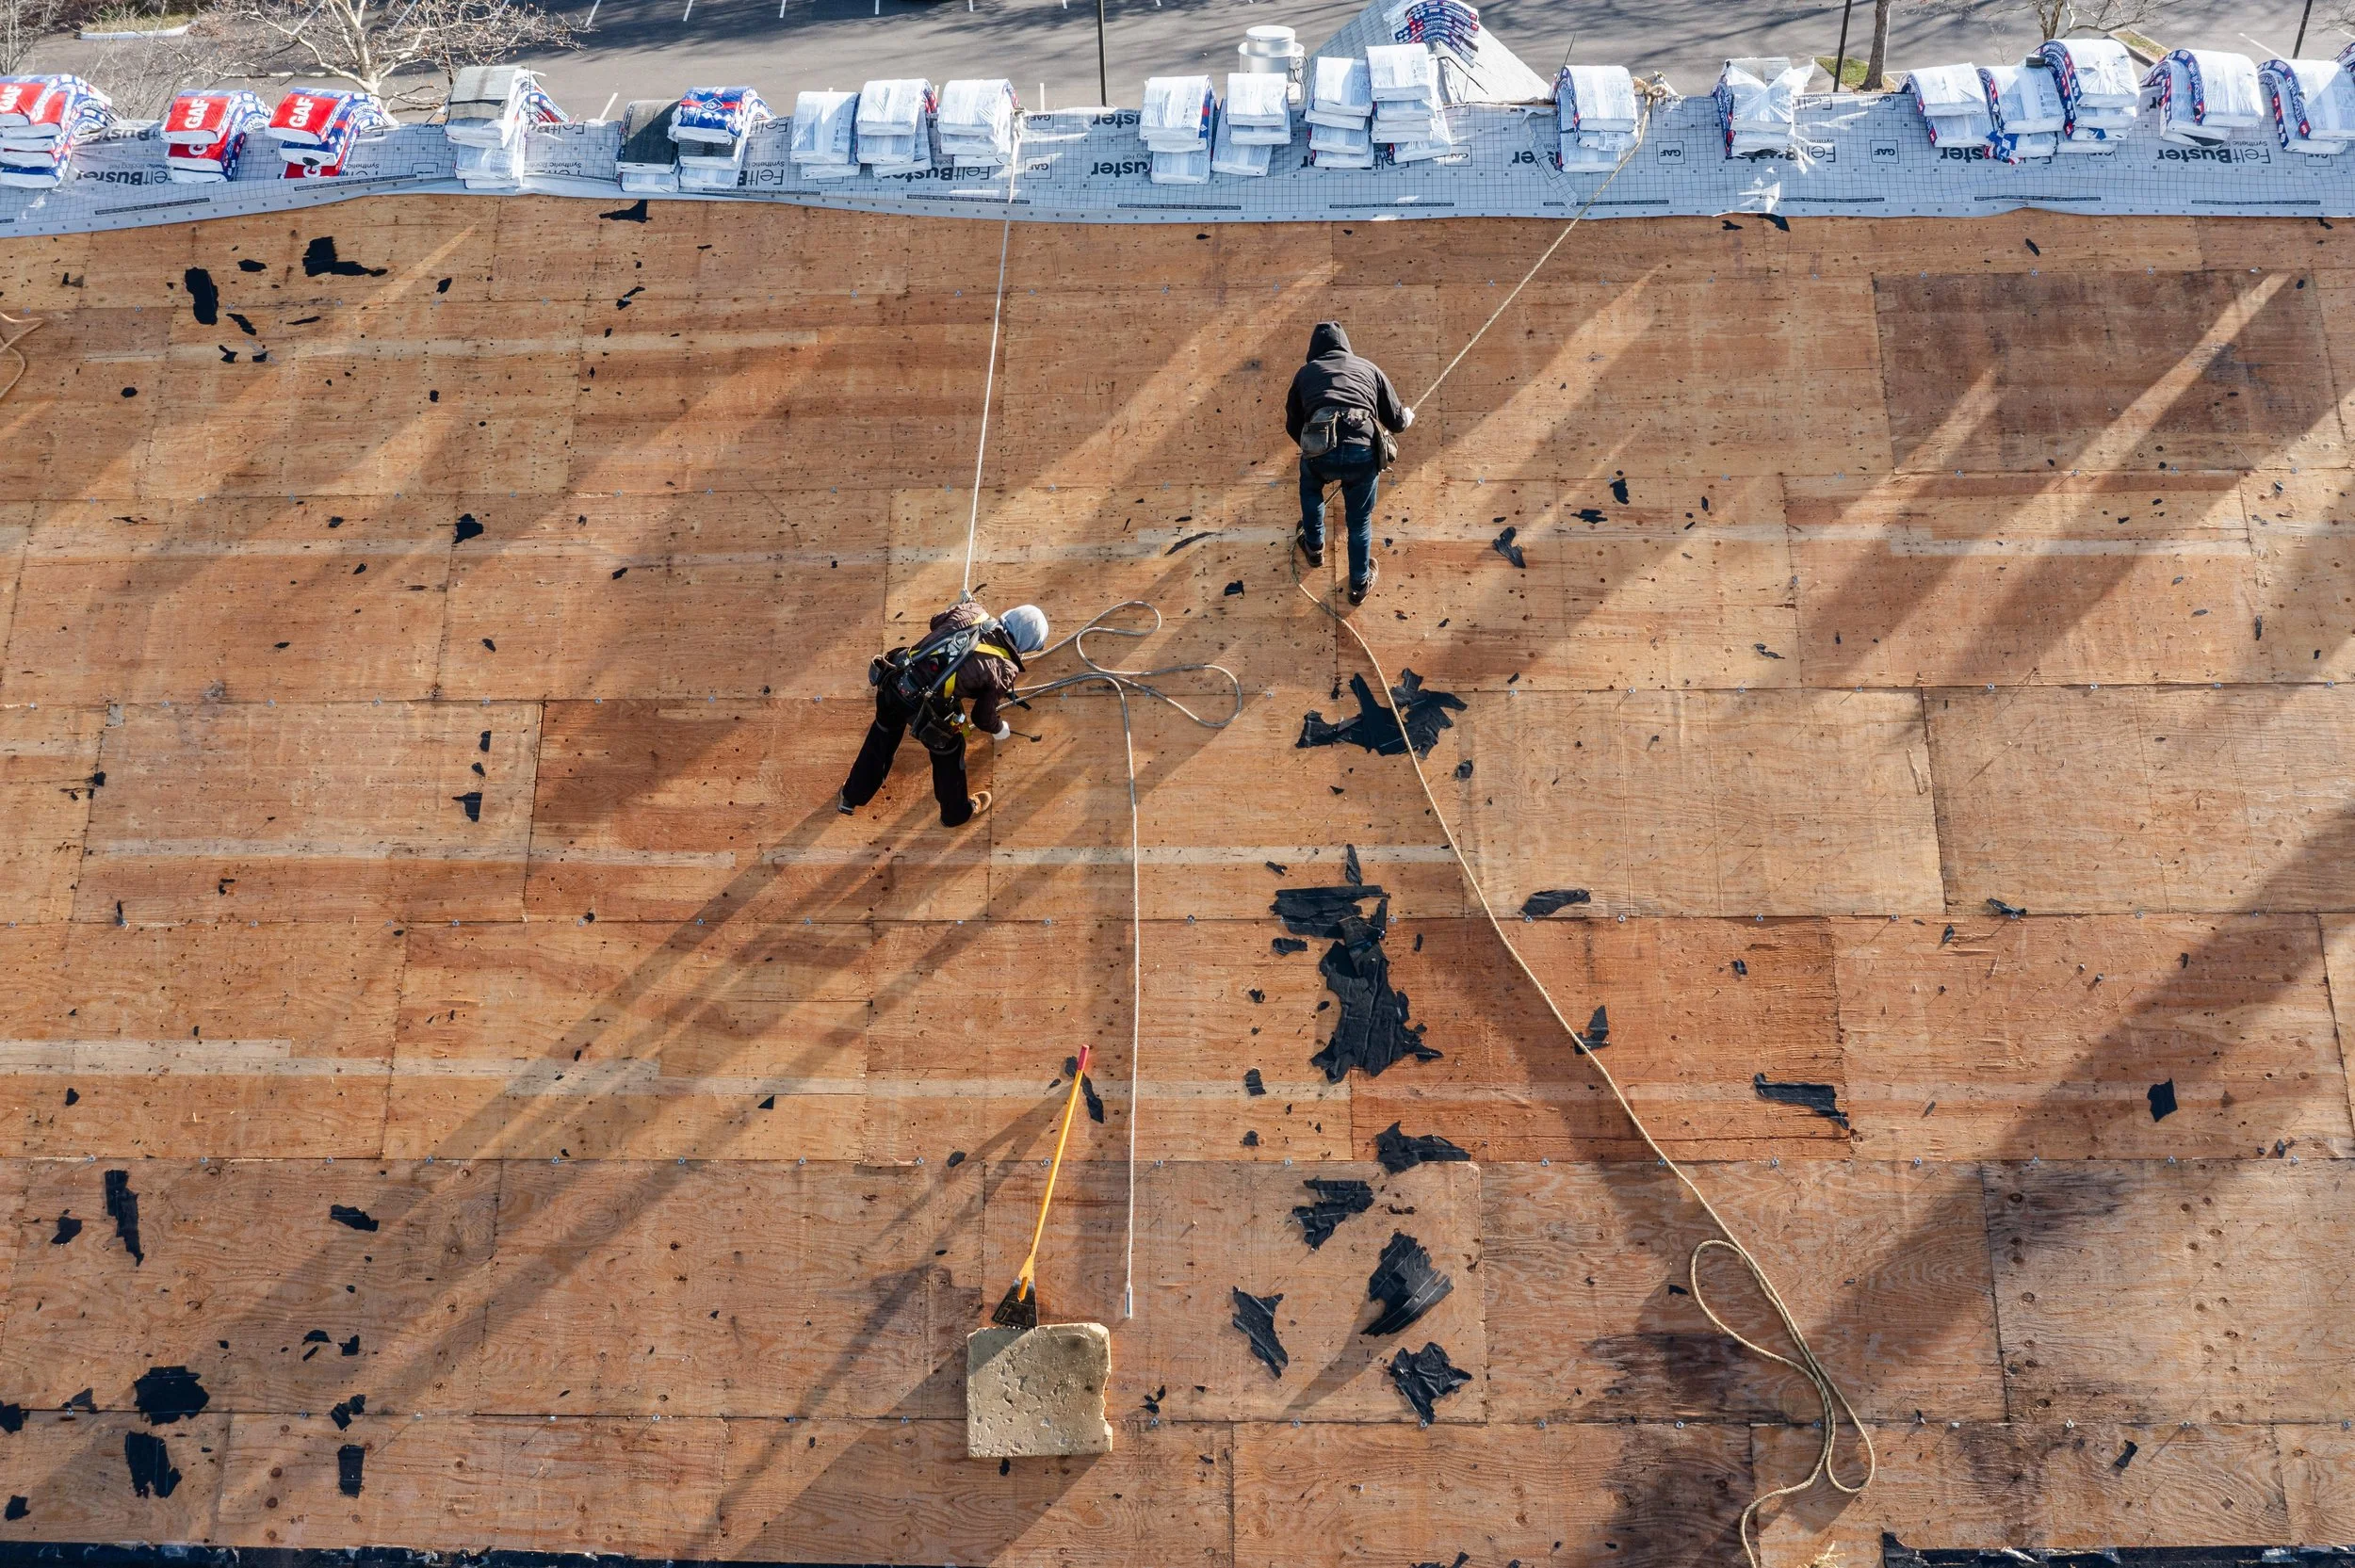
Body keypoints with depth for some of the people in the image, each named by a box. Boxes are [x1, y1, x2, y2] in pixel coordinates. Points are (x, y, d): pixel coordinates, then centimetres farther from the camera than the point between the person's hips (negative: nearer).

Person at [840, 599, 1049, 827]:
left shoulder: (970, 612, 3)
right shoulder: (1003, 669, -8)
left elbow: (936, 622, 25)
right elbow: (983, 717, 5)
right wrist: (1001, 729, 28)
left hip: (893, 680, 5)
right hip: (926, 710, -5)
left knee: (881, 740, 32)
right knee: (948, 754, 25)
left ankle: (850, 797, 53)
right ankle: (957, 812, 50)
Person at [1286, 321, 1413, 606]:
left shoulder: (1306, 372, 24)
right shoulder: (1368, 367, 25)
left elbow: (1293, 426, 29)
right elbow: (1396, 421, 25)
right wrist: (1409, 415, 50)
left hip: (1321, 451, 0)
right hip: (1364, 452, 0)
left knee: (1310, 488, 38)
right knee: (1360, 520, 26)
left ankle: (1314, 547, 50)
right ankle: (1359, 584, 39)